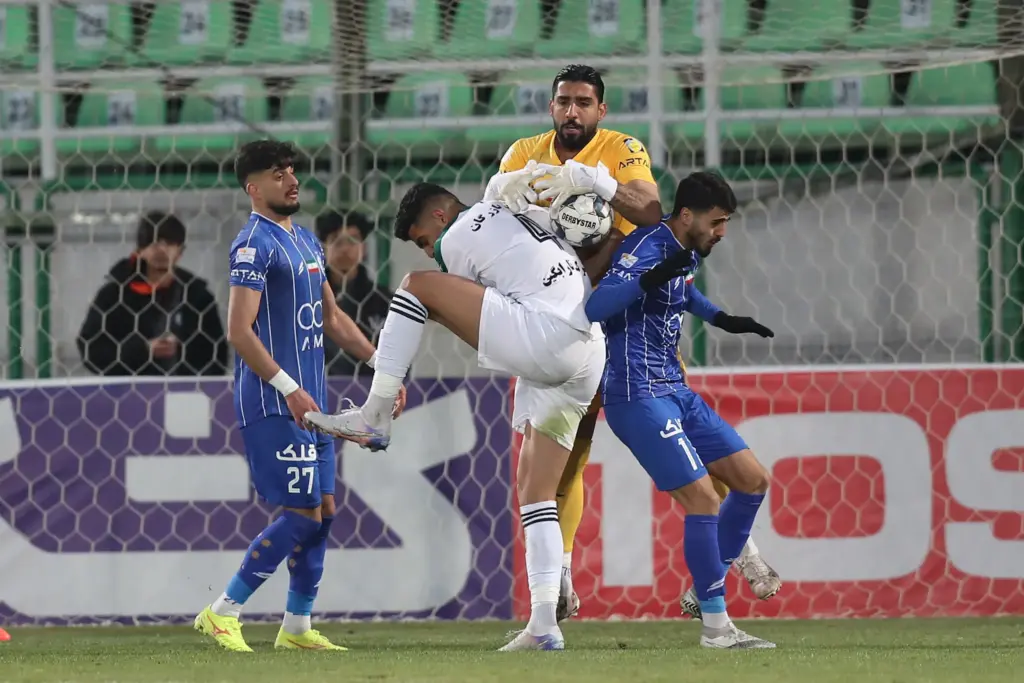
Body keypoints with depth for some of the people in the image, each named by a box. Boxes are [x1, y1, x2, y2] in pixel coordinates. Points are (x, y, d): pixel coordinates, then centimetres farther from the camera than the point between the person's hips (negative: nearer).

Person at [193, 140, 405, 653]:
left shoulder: (306, 242, 16)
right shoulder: (255, 245, -12)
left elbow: (330, 317, 26)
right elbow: (239, 331, -19)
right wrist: (289, 388, -24)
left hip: (309, 399, 9)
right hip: (272, 403, -9)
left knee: (322, 511, 8)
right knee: (302, 514, -11)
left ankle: (297, 626, 16)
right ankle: (223, 613, -4)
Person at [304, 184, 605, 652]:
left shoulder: (457, 241, 4)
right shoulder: (519, 209, 26)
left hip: (543, 338, -9)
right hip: (585, 366, 9)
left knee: (417, 286, 0)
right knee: (534, 492, 14)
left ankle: (375, 416, -1)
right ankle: (543, 624, 6)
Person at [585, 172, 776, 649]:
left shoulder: (686, 255, 11)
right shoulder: (649, 247, -17)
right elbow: (595, 308, -30)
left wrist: (719, 319, 30)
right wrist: (649, 278, -43)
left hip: (674, 392, 10)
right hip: (638, 395, -10)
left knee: (752, 480, 9)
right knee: (703, 499, -16)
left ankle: (707, 589, 18)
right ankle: (715, 626, -7)